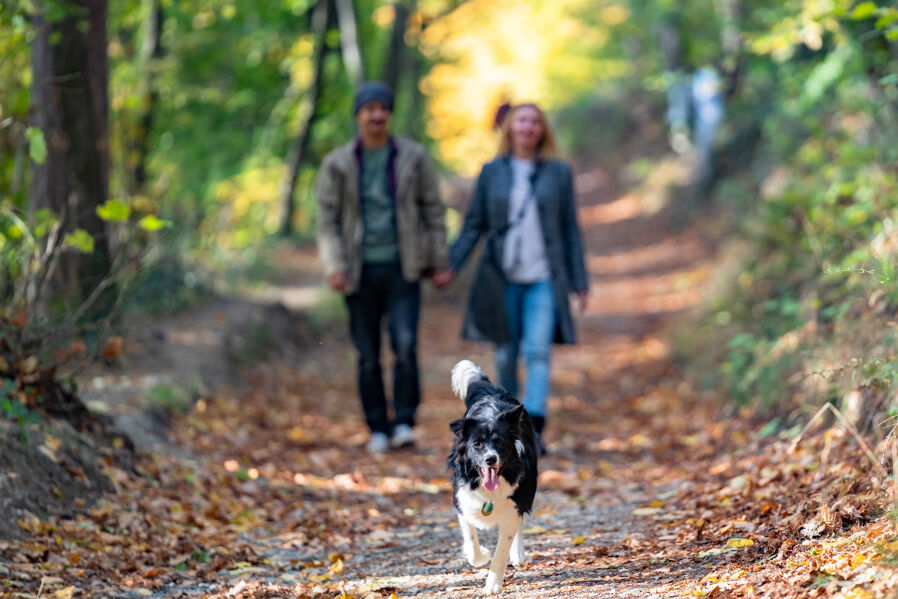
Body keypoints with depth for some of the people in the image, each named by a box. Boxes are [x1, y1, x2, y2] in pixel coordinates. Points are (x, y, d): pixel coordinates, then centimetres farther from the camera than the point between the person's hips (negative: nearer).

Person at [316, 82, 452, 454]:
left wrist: (439, 263, 4)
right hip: (361, 270, 1)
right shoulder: (338, 164, 3)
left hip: (402, 267, -1)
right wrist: (334, 266, -9)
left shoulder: (413, 158, 4)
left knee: (406, 344, -16)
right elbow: (327, 218, 3)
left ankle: (404, 423, -6)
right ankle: (378, 430, 14)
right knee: (368, 357, 4)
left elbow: (433, 210, 7)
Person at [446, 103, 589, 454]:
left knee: (538, 352, -15)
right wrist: (450, 264, -6)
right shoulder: (492, 172, 6)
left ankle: (533, 430, -21)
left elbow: (571, 231, 7)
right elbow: (474, 225, 7)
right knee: (506, 356, 6)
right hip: (502, 280, 1)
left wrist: (579, 282, 5)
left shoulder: (558, 172, 5)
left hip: (544, 280, -1)